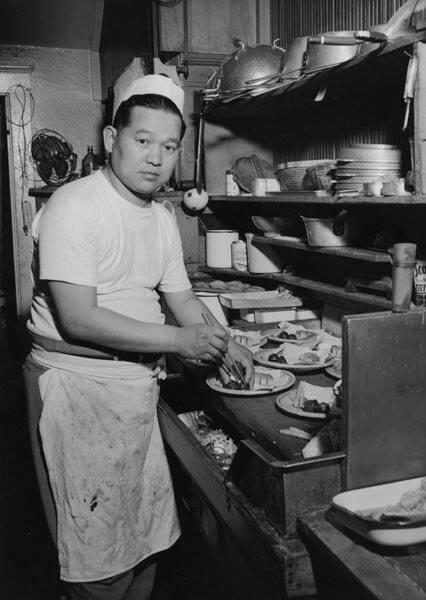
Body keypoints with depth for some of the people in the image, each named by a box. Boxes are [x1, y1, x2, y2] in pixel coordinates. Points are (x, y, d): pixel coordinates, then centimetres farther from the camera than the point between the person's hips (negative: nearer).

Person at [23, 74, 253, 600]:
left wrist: (226, 346, -1)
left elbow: (182, 300, 16)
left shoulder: (162, 219, 9)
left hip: (137, 386, 8)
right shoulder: (73, 207, -17)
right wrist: (177, 340, -23)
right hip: (78, 387, -7)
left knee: (145, 539, 19)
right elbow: (78, 320, -24)